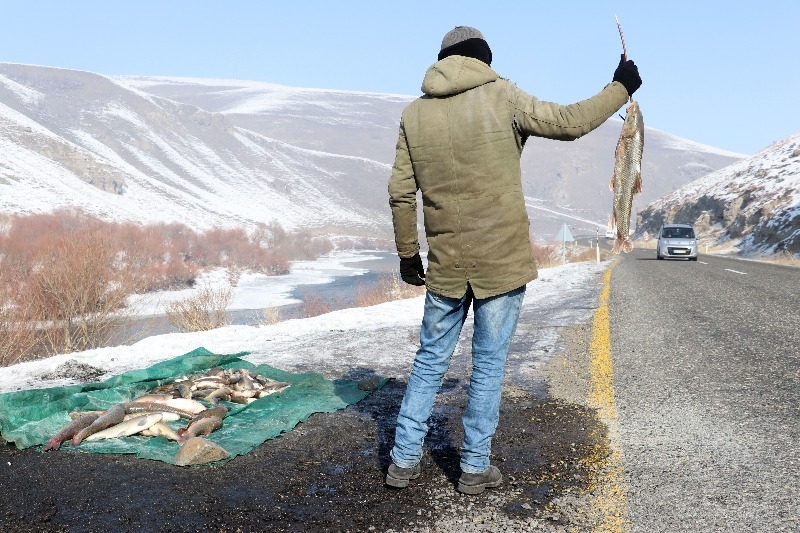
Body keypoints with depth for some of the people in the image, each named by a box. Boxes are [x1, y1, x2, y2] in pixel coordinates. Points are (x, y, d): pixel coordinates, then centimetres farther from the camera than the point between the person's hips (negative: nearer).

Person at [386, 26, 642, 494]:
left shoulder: (415, 113, 4)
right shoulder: (501, 96, -7)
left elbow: (401, 193, 4)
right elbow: (569, 122, -2)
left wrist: (408, 253, 14)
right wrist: (620, 88, 13)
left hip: (446, 264, 3)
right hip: (503, 261, -3)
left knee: (430, 360, 15)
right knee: (489, 364, 8)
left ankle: (404, 461, 20)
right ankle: (476, 468, 17)